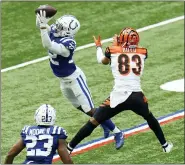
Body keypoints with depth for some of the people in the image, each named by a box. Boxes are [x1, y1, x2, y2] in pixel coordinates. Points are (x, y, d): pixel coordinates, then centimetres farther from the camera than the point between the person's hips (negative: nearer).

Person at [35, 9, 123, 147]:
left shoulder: (67, 44, -35)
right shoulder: (54, 32, -11)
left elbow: (48, 46, -47)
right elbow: (39, 24, 1)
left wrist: (43, 26, -47)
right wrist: (40, 18, -22)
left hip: (74, 78, -9)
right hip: (64, 80, 9)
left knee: (90, 110, -4)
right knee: (80, 107, 23)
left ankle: (117, 133, 7)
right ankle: (105, 124, 43)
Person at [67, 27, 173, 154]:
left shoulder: (113, 51, 5)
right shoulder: (142, 53, 8)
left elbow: (102, 61, 27)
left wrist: (98, 46, 46)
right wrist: (119, 46, 41)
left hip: (118, 97, -2)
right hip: (137, 97, 2)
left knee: (93, 122, 8)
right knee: (149, 117, 34)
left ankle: (69, 148, 10)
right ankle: (165, 145, 42)